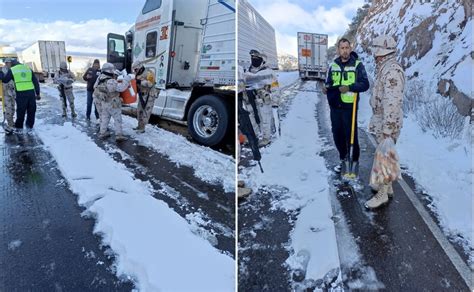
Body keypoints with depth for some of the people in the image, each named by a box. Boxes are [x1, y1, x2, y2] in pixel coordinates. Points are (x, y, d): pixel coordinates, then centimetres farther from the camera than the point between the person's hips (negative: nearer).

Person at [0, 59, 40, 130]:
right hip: (31, 92, 2)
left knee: (20, 111, 8)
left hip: (20, 93, -2)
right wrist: (37, 93, 15)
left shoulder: (11, 70, 7)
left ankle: (19, 127, 18)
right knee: (31, 111, 11)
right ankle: (29, 126, 17)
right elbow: (36, 82, 13)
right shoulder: (28, 69, 16)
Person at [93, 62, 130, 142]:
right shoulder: (111, 82, -27)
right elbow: (121, 87, -31)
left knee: (104, 118, 19)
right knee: (117, 119, 3)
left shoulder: (100, 79, -1)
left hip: (104, 103, 7)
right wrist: (126, 79, -20)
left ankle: (102, 133, 26)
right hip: (113, 104, -7)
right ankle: (118, 135, 3)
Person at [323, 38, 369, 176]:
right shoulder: (333, 66, 10)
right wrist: (326, 88, -9)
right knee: (337, 135, 11)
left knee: (351, 135, -1)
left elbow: (365, 84, -6)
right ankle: (343, 158, 31)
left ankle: (354, 161, 17)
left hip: (349, 107, -4)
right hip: (335, 107, 4)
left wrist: (349, 87, -21)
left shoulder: (357, 65, -2)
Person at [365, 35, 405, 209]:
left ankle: (382, 195, 13)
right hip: (380, 122, 10)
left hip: (387, 124, -10)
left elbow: (393, 103, -26)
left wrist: (387, 129, -26)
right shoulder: (384, 68, 11)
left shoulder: (392, 70, -21)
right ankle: (387, 186, 35)